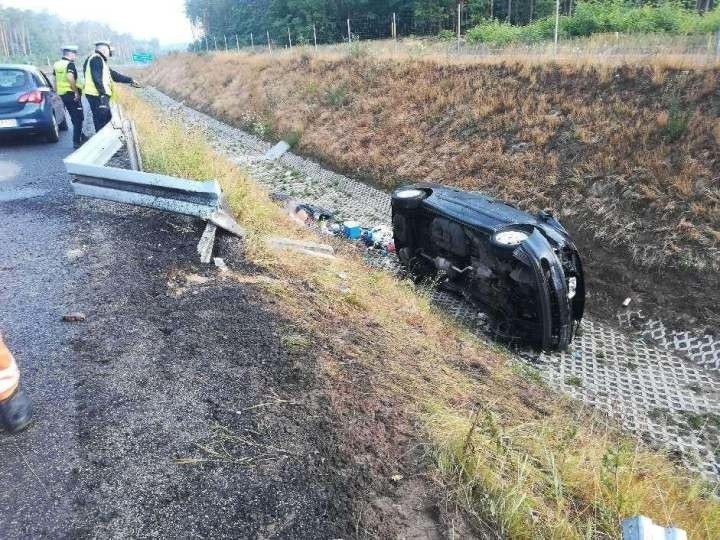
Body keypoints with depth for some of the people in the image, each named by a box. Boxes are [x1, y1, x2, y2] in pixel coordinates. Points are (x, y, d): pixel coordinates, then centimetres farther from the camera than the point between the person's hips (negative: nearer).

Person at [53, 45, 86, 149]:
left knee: (75, 117, 20)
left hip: (62, 94, 9)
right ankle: (77, 142, -2)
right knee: (78, 118, -1)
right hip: (71, 94, -8)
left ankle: (81, 137, 32)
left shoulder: (56, 65, 13)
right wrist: (76, 91, -21)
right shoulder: (70, 64, -13)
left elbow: (55, 80, 17)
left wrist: (57, 91, 24)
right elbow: (70, 78, -28)